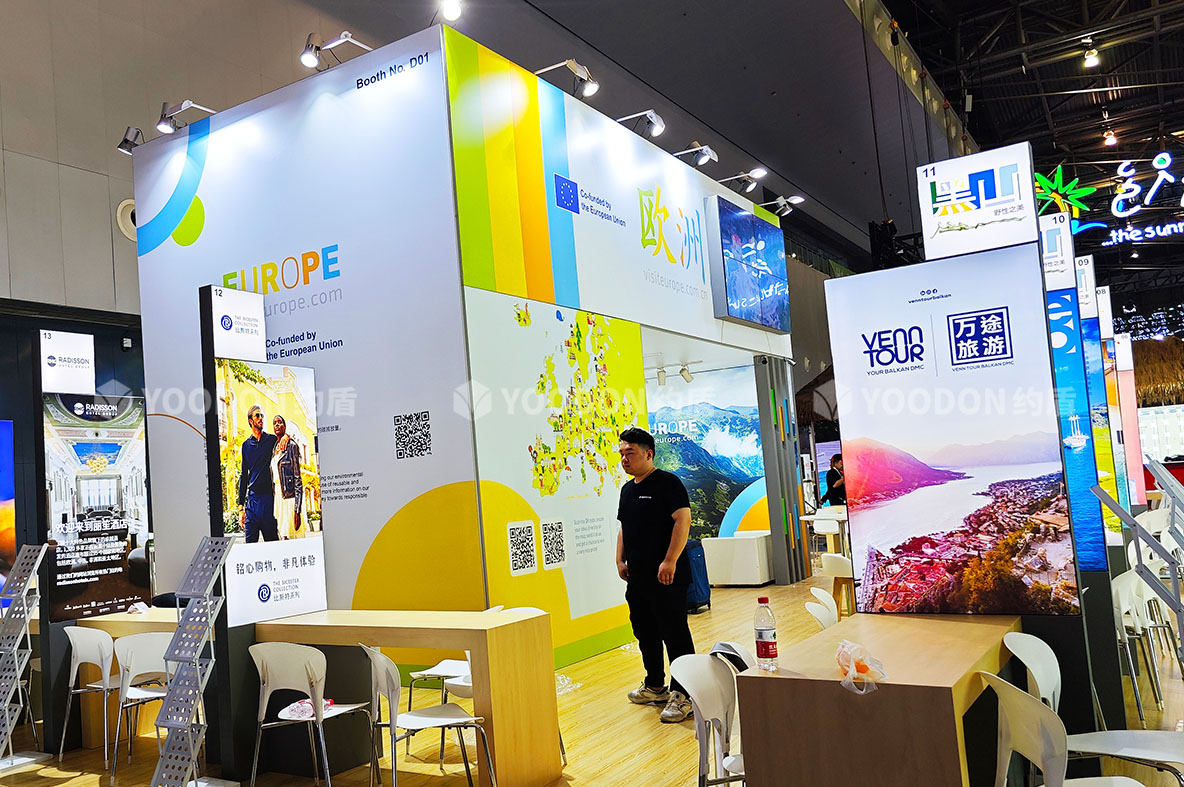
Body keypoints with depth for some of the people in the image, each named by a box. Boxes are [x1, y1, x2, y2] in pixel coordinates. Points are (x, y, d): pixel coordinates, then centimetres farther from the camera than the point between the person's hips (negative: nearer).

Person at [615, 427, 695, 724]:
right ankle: (655, 687, 30)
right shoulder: (627, 489, 16)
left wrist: (670, 561, -22)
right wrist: (621, 560, 14)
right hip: (637, 577, 9)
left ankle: (682, 694, 3)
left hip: (666, 576, -9)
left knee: (674, 633, -4)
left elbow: (682, 521, -17)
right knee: (645, 632, 16)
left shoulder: (667, 482, -10)